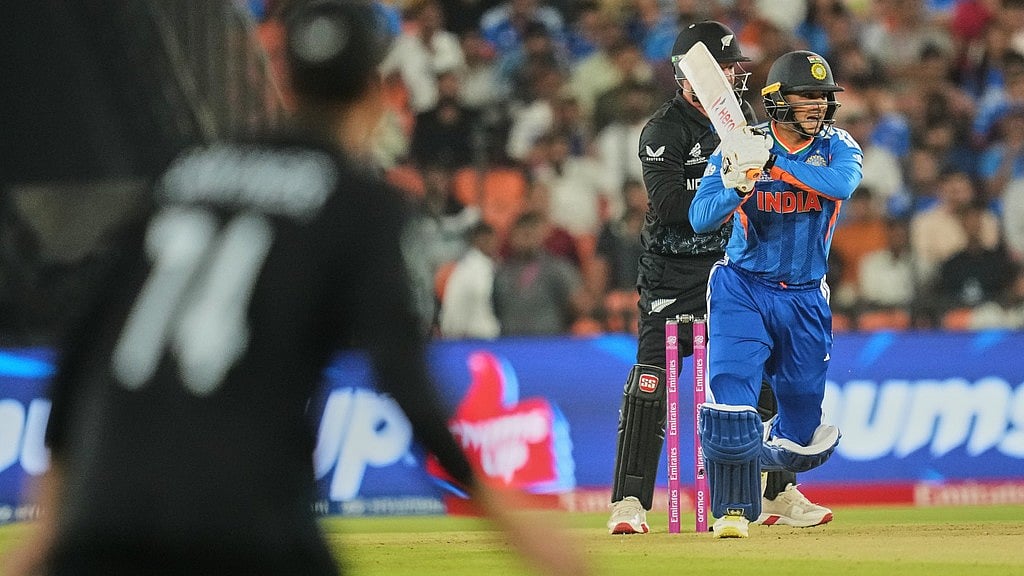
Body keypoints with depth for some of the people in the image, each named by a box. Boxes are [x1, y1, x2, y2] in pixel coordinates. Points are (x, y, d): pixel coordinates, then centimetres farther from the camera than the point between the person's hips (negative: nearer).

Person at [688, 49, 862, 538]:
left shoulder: (836, 147, -4)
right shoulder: (737, 147, -9)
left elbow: (843, 183, -28)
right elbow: (701, 219, -17)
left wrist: (771, 162, -31)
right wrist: (740, 185, -36)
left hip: (805, 300, 3)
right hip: (743, 290, -3)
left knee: (803, 435, 11)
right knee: (729, 391, -23)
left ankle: (758, 456, 45)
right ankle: (734, 507, -7)